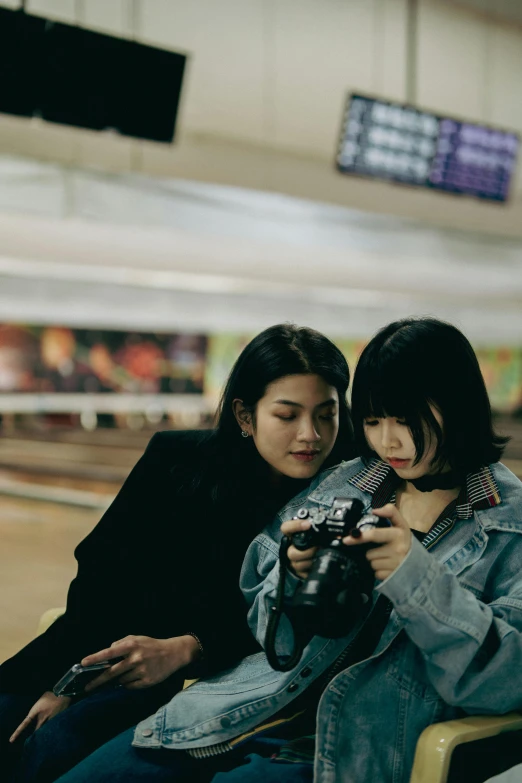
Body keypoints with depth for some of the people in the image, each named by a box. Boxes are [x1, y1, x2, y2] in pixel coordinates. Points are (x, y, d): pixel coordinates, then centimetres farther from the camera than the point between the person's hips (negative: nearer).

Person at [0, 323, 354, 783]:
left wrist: (182, 651, -30)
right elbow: (100, 570, -2)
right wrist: (63, 684, -9)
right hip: (113, 648, 3)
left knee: (61, 738, -24)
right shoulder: (178, 460, -5)